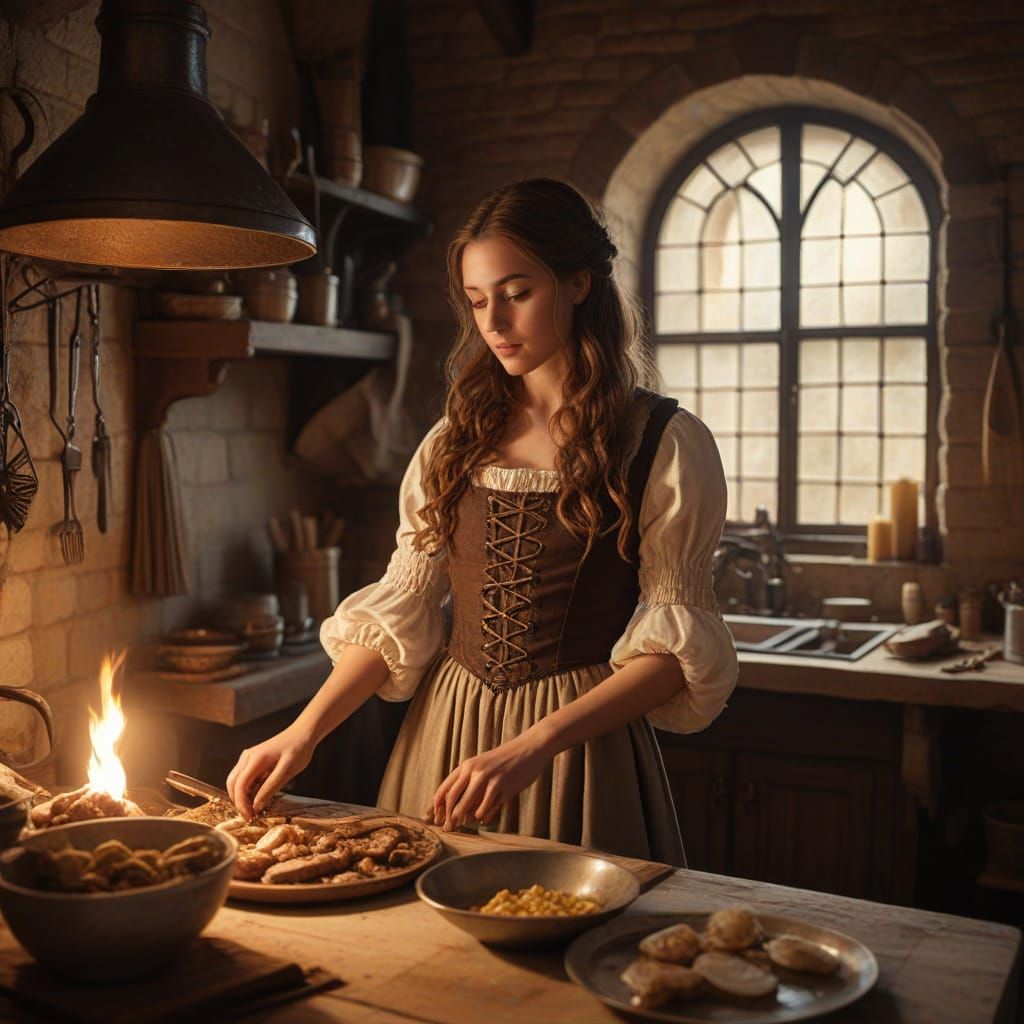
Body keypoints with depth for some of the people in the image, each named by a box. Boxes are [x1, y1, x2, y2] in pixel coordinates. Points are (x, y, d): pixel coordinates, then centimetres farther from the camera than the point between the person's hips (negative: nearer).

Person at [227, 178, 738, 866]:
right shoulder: (455, 442, 8)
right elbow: (399, 609, 6)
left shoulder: (666, 443, -6)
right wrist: (306, 731, -7)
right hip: (446, 731, 4)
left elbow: (673, 643, -10)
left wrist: (532, 747, -21)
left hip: (582, 740, -4)